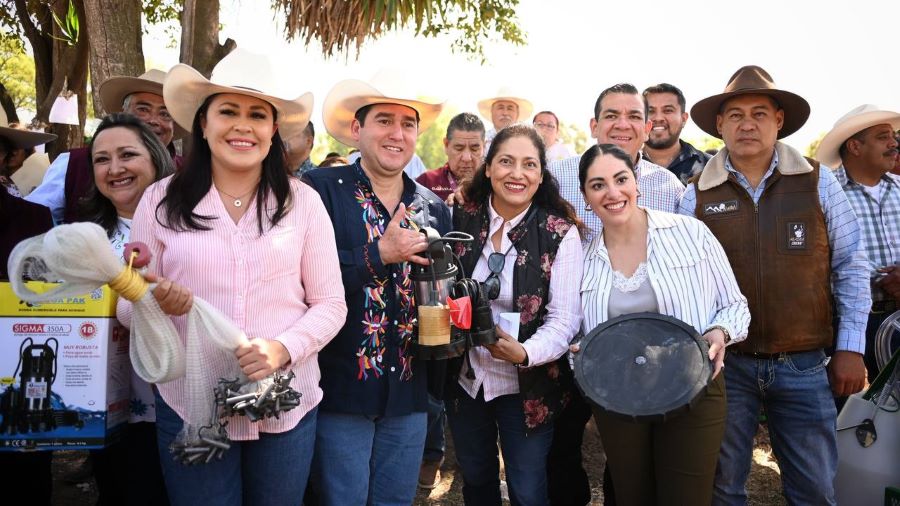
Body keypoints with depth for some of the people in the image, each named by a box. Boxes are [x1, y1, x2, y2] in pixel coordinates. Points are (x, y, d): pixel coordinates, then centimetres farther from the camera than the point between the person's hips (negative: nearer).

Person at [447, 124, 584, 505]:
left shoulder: (560, 233, -13)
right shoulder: (462, 220, -4)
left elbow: (565, 317, -16)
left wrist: (525, 352, -33)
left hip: (527, 388, -3)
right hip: (465, 379, 3)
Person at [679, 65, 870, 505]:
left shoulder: (818, 181, -1)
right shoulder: (696, 195, -2)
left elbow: (850, 265, 3)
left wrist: (851, 347, 0)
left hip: (805, 364, 0)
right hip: (725, 362, 0)